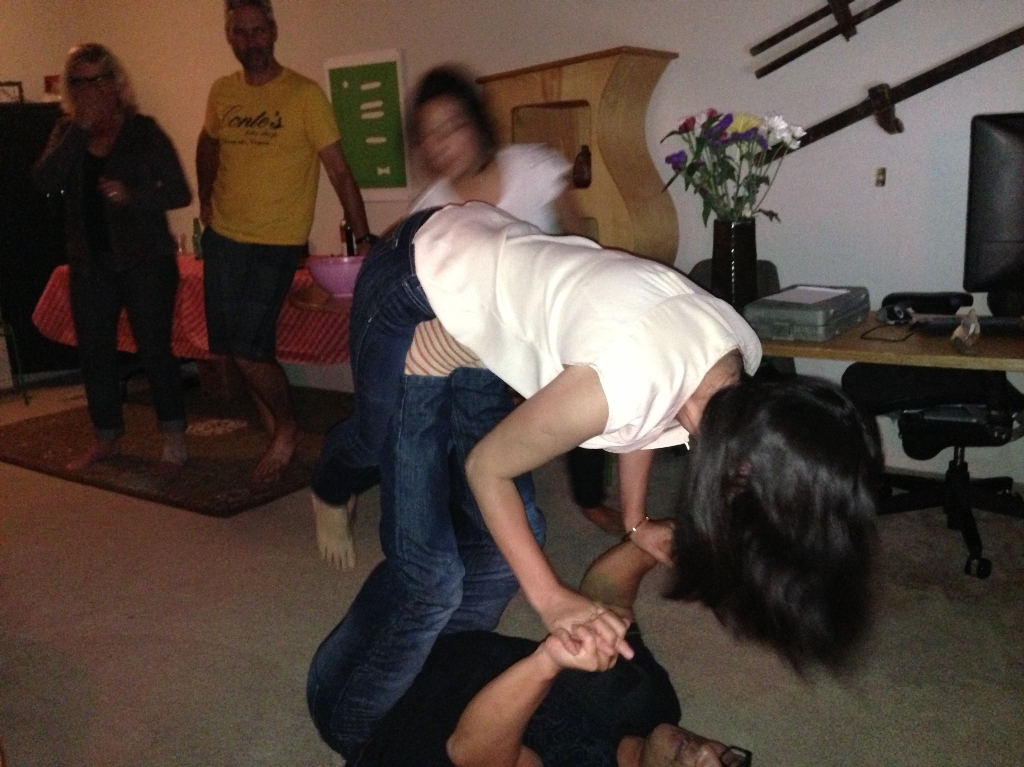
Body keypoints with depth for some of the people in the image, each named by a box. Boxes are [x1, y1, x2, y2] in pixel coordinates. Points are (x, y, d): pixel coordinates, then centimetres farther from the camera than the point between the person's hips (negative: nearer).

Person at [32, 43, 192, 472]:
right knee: (94, 352, 9)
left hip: (145, 259, -4)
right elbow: (44, 181, -8)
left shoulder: (144, 131, -2)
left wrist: (132, 195, -21)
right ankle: (106, 438, 24)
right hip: (89, 263, 5)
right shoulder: (67, 132, 8)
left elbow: (180, 193, -6)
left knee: (153, 348, -7)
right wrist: (80, 130, -14)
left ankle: (174, 439, 6)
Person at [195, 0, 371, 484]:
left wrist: (363, 238, -18)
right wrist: (206, 200, 18)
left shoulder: (304, 94, -9)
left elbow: (339, 171, -13)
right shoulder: (221, 93, 6)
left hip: (276, 242, -6)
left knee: (248, 348, -10)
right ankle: (274, 425, 28)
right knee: (234, 344, 8)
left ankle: (286, 428, 15)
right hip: (222, 235, 6)